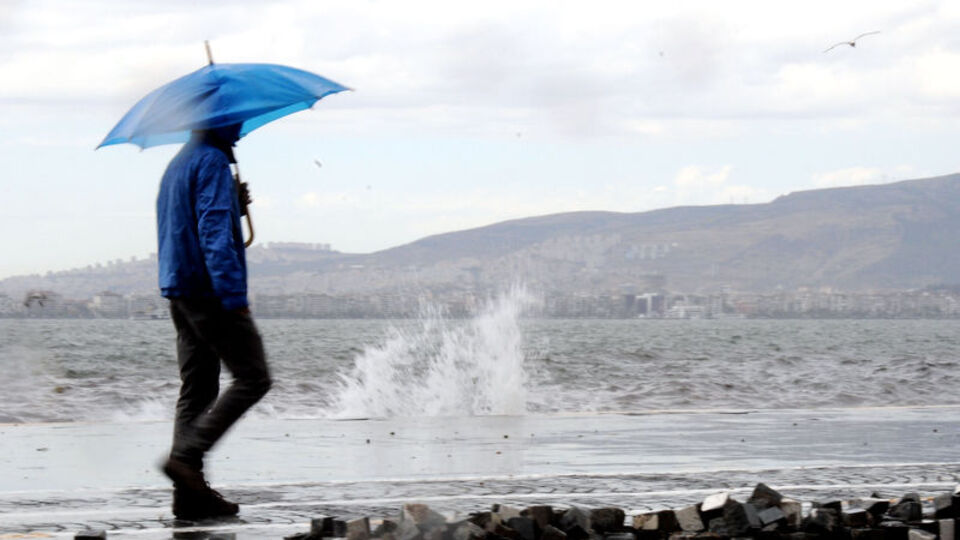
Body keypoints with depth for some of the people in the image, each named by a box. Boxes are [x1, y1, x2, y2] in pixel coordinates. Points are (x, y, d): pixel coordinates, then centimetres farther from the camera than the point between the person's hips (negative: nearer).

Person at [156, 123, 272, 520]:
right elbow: (215, 233, -19)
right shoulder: (212, 162, -10)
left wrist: (235, 207, 18)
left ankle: (189, 496, 1)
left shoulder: (177, 165, 21)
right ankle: (186, 456, -17)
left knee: (196, 391, 7)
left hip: (179, 292, 10)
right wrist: (233, 294, -24)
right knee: (253, 379, -6)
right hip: (208, 292, -10)